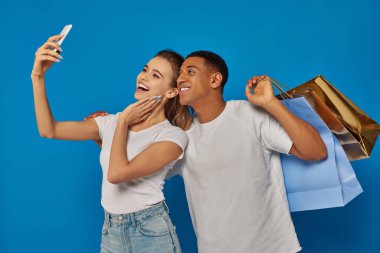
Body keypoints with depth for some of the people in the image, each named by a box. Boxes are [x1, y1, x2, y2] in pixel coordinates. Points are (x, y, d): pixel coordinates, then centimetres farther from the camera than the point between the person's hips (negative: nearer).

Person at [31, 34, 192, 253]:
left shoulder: (173, 136, -13)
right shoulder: (111, 122, 4)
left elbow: (116, 174, -24)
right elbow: (49, 130, 0)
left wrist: (123, 122, -12)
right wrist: (38, 76, -5)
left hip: (151, 233, -5)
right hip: (111, 232, 5)